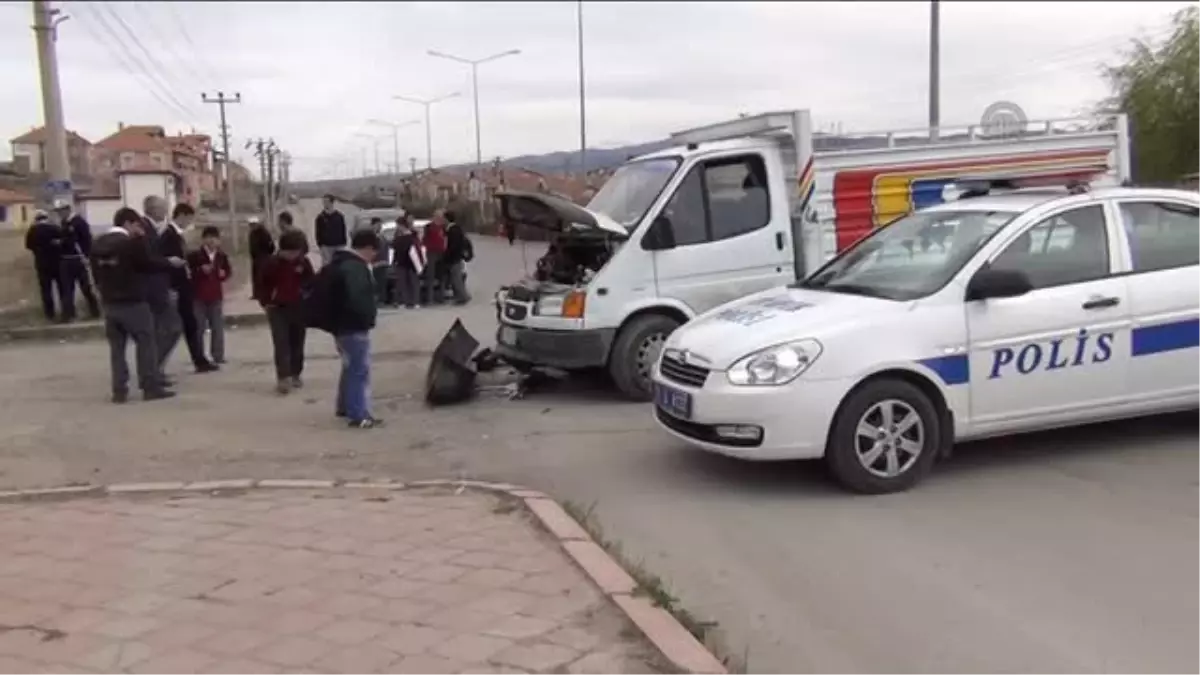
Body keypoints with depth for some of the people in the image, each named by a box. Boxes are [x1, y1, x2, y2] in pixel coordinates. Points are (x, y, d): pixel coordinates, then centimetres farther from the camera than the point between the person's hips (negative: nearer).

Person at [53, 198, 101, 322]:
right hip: (65, 260, 7)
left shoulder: (79, 221, -10)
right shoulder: (61, 224, 13)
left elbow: (87, 240, -15)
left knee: (86, 287, 0)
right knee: (66, 288, 7)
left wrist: (86, 256, -20)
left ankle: (95, 311, 12)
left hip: (78, 260, -7)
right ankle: (68, 314, 12)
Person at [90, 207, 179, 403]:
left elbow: (95, 272, 13)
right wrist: (171, 263, 8)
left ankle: (119, 390, 7)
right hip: (133, 302, -6)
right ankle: (151, 387, 1)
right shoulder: (133, 243, -13)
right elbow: (150, 262, -8)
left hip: (110, 303, 7)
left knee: (116, 347, 8)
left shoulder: (98, 244, 9)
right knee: (146, 343, 2)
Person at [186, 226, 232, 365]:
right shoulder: (194, 255, -5)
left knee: (218, 327, 5)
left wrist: (224, 274, -5)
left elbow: (229, 271, 16)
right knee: (199, 327, 1)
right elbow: (188, 273, -6)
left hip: (216, 296, 3)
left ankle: (218, 356, 11)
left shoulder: (222, 256, 7)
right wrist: (201, 270, -19)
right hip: (198, 296, -3)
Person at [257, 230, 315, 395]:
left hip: (299, 309, 3)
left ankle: (295, 375, 24)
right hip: (278, 309, -3)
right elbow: (263, 284, 1)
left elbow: (310, 282, 8)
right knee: (281, 344, -10)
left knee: (297, 344, 11)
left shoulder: (304, 262, -3)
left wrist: (308, 299, -3)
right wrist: (266, 303, -5)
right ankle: (283, 378, -15)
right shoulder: (272, 262, -8)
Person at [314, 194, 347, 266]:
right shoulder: (320, 217, 0)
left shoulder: (339, 216, 1)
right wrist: (320, 244, -3)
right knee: (326, 264, -1)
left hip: (339, 245, 0)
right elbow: (318, 232, 3)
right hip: (326, 246, 0)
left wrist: (343, 243, 1)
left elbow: (343, 230, 5)